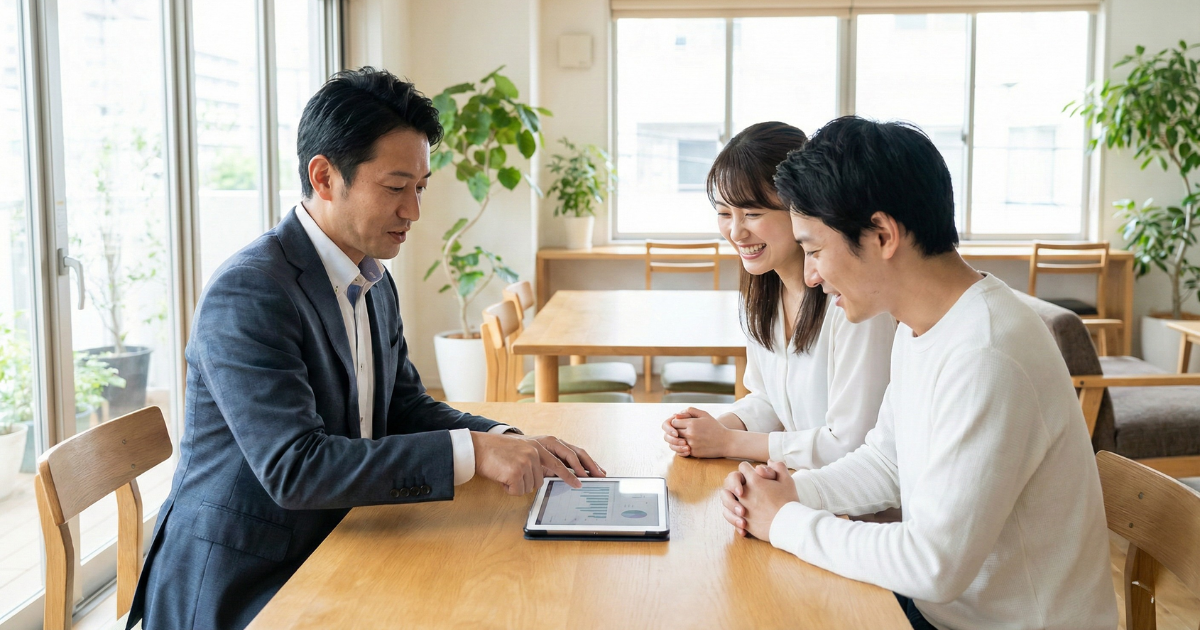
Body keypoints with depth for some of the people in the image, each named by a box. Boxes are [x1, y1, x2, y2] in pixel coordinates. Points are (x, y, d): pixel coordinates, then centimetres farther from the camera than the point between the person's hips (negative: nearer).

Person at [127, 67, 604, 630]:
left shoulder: (376, 284, 8)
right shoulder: (247, 293, -20)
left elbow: (405, 407, 12)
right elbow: (293, 468, -26)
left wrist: (514, 445, -6)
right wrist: (470, 452, -28)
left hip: (326, 564, 8)